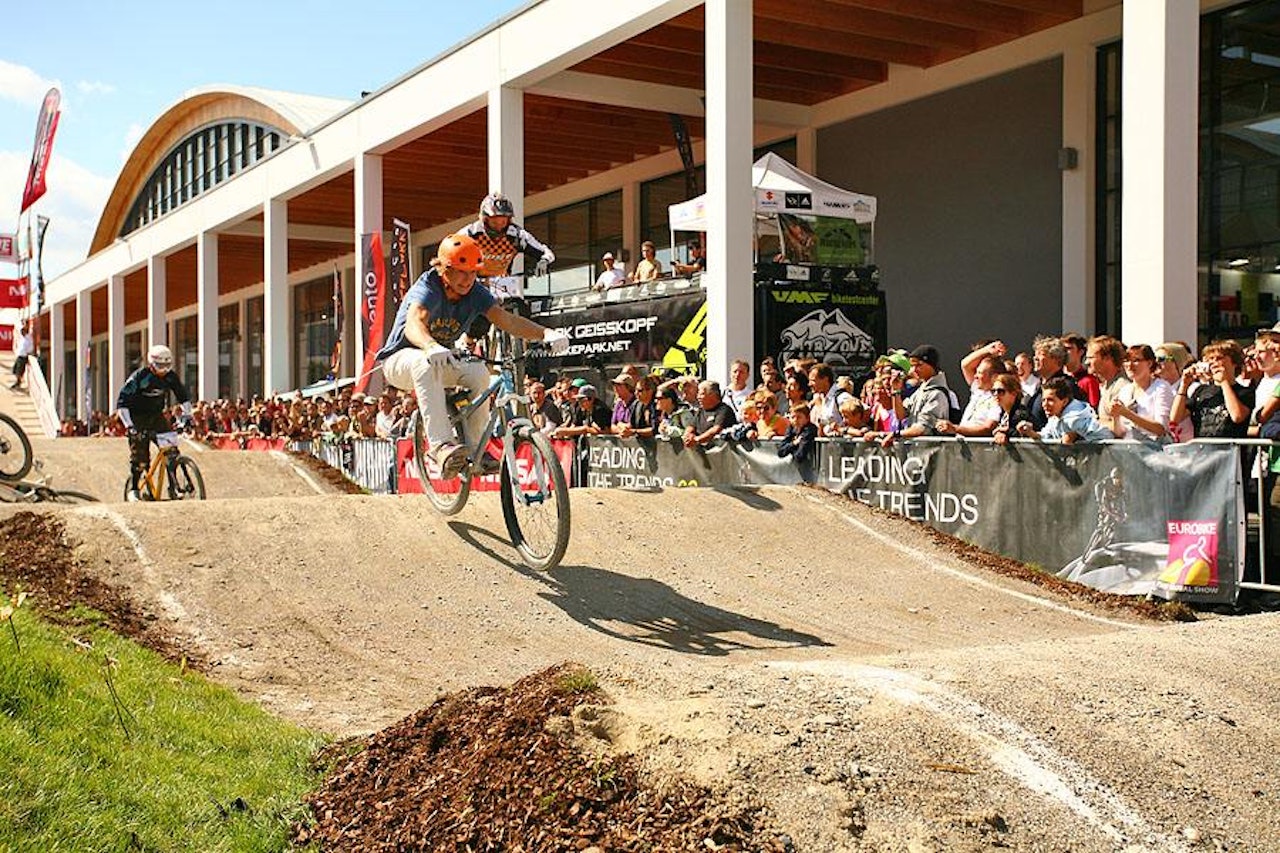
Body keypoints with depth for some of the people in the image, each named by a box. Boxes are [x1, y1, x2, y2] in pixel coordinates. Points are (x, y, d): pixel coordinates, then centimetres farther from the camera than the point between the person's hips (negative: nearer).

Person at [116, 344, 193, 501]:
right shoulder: (139, 377, -21)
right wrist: (129, 425, -31)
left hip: (156, 415, 4)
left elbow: (184, 396, 6)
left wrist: (187, 415, -8)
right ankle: (133, 490, 1)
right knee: (139, 455, -13)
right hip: (138, 417, -4)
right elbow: (121, 403, -22)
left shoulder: (170, 377, -8)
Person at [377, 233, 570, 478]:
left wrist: (547, 333, -41)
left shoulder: (475, 294, -10)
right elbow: (414, 323, -46)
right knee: (426, 363, -39)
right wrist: (432, 347, -69)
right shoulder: (427, 289, -25)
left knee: (479, 372, -23)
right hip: (400, 359, -5)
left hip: (442, 361, 5)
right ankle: (442, 445, -46)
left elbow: (507, 319, -23)